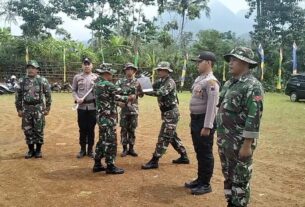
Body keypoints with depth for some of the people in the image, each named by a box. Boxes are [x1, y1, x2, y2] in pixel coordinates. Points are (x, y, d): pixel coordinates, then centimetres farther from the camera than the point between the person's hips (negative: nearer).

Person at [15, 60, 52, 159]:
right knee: (28, 131, 7)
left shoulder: (42, 80, -3)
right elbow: (18, 96, 7)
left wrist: (47, 108, -2)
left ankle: (38, 150, 15)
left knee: (39, 130, 3)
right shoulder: (22, 81, 3)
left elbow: (48, 95, 0)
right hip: (26, 109, 2)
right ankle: (31, 150, 19)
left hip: (39, 109, -2)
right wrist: (19, 109, 3)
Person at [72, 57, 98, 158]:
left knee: (91, 128, 6)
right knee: (82, 128, 8)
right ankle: (82, 149, 19)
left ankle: (90, 150, 16)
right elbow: (74, 90, 8)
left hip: (92, 106, -1)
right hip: (81, 106, 1)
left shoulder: (96, 77, 5)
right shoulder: (77, 77, 7)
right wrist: (77, 98, -9)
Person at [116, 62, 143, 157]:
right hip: (124, 109, -1)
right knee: (124, 129, 3)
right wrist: (118, 101, -14)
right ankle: (125, 149, 13)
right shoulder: (120, 82, 1)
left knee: (132, 130, 8)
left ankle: (131, 148, 17)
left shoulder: (137, 82, 5)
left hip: (134, 109, 1)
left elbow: (141, 94, 3)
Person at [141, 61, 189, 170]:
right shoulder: (160, 81, 13)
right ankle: (184, 157, 28)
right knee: (172, 136, 17)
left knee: (164, 137, -6)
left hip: (171, 113, -10)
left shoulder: (170, 82, -16)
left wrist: (145, 91, -36)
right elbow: (152, 87, 5)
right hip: (167, 113, 10)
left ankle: (154, 161, -3)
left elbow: (161, 93, -32)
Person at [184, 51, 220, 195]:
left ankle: (206, 184, 13)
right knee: (199, 152, 18)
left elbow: (211, 106, -22)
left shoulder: (211, 81, -16)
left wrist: (207, 126, -25)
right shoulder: (199, 79, 14)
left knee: (206, 153, 1)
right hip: (196, 119, 10)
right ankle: (200, 179, 31)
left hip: (204, 120, -9)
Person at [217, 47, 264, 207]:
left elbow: (254, 117, -20)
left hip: (240, 143, -8)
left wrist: (247, 145, -22)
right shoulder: (229, 83, 11)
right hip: (224, 141, 8)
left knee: (240, 180, 4)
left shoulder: (252, 86, -15)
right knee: (228, 176, 19)